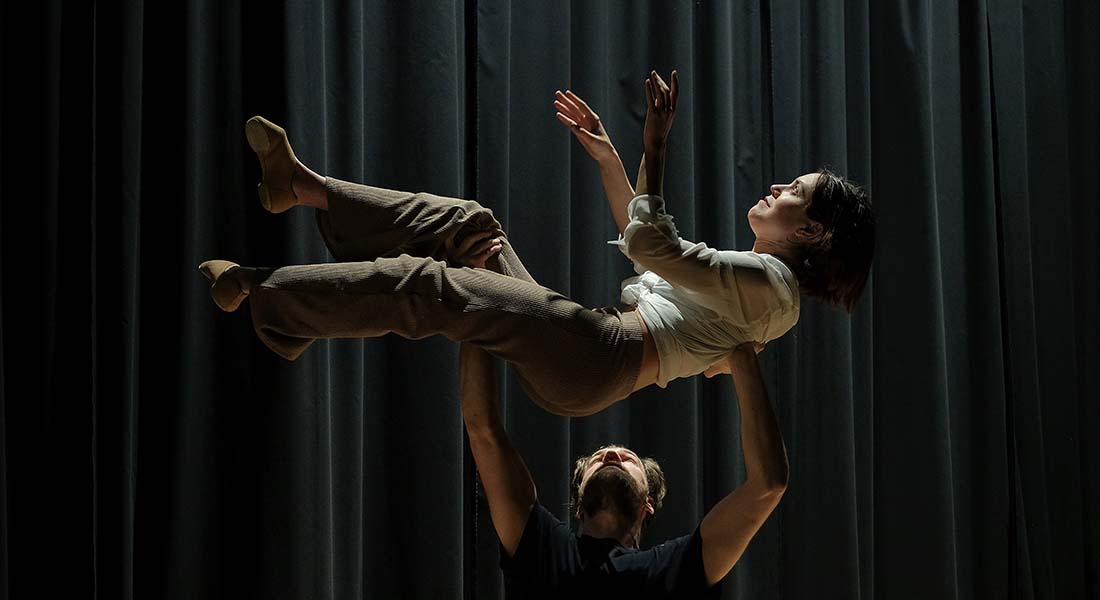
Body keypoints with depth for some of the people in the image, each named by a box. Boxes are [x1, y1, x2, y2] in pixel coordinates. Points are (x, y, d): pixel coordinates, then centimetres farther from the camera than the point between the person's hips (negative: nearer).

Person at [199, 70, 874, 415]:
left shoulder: (773, 284, -9)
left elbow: (654, 246, -21)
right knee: (469, 223, 8)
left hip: (605, 355, -10)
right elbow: (647, 245, 33)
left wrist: (656, 145, -19)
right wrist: (610, 158, 24)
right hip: (581, 334, 10)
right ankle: (305, 186, 9)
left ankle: (260, 288, -10)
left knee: (425, 285, -17)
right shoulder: (750, 272, 23)